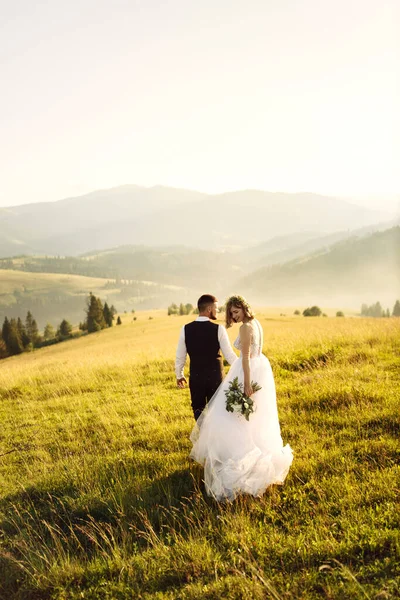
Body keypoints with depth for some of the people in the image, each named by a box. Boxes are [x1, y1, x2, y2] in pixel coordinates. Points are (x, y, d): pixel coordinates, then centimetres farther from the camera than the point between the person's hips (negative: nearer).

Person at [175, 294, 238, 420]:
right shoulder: (218, 329, -13)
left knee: (198, 408, 16)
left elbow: (180, 356, 2)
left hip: (195, 377, 1)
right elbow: (229, 355, -9)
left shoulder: (186, 329, -6)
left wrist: (179, 375, 17)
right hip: (215, 376, -1)